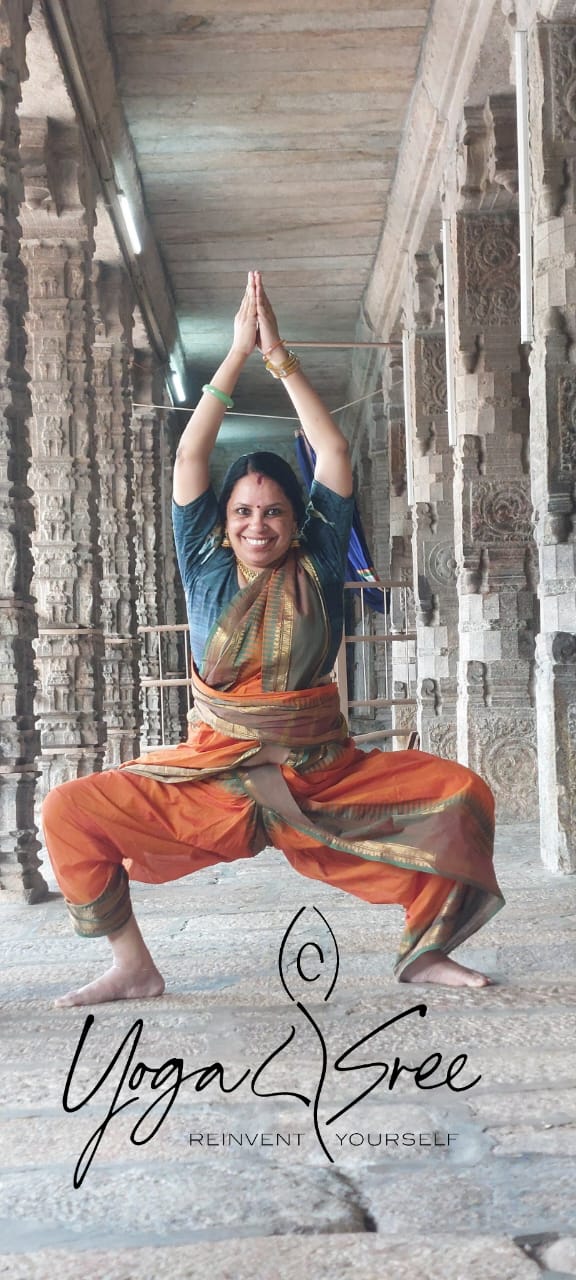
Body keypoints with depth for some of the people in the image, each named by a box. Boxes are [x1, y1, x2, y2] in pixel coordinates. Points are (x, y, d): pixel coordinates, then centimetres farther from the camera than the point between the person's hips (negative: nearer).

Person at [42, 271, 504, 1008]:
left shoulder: (317, 568, 3)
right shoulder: (207, 570, 4)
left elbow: (333, 453, -2)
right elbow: (189, 456, -2)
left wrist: (280, 358, -3)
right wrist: (238, 355, -4)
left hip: (324, 776, 0)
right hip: (213, 775, 0)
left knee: (463, 794, -16)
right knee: (69, 812, -17)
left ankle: (423, 953, 0)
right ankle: (132, 967, -3)